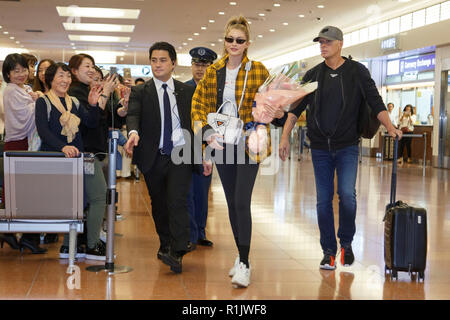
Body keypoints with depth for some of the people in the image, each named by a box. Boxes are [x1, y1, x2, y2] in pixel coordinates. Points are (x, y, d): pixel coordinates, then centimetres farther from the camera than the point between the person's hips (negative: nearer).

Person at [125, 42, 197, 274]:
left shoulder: (187, 92, 10)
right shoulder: (140, 92, 6)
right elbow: (133, 114, -11)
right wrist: (133, 132, -33)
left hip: (180, 154, -1)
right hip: (153, 157, 1)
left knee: (177, 202, -16)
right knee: (159, 205, 12)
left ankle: (177, 253, -18)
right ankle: (165, 245, 30)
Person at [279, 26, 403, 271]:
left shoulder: (357, 71, 2)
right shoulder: (313, 75, 8)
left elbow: (375, 102, 1)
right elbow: (296, 108, 8)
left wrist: (390, 127, -13)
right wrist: (285, 137, 0)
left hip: (347, 146, -2)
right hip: (320, 148, 2)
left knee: (347, 195, -15)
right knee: (323, 201, 2)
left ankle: (346, 243, 8)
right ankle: (329, 251, 14)